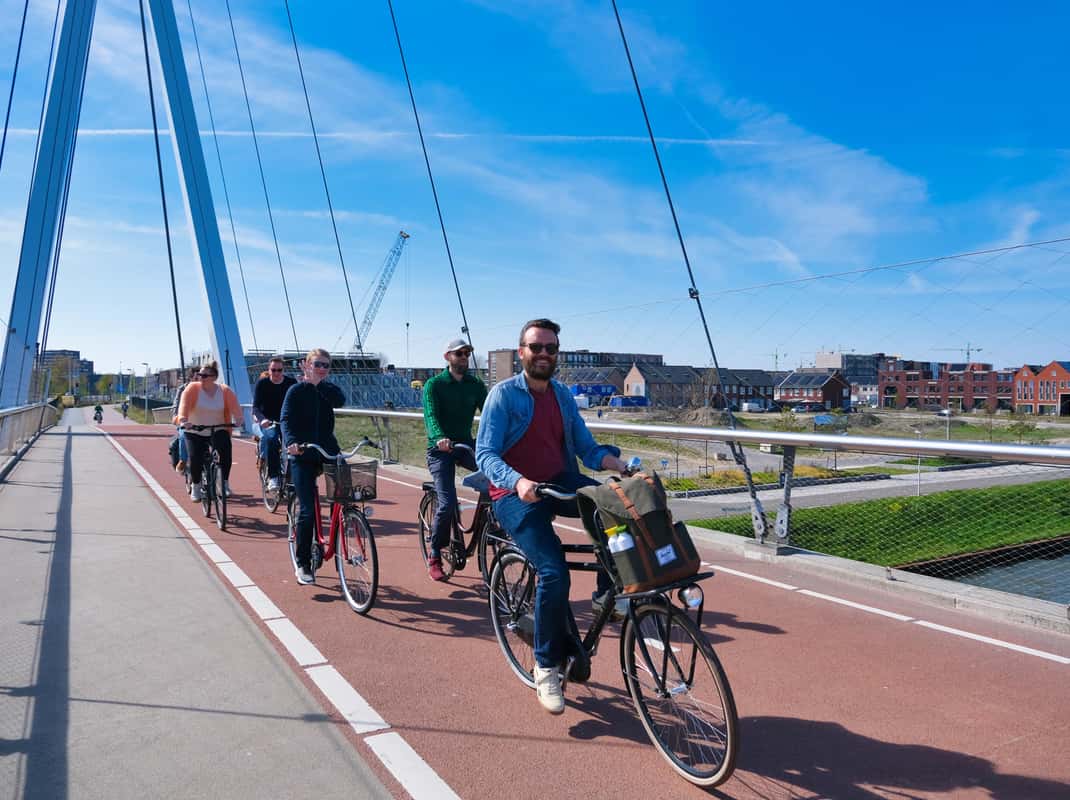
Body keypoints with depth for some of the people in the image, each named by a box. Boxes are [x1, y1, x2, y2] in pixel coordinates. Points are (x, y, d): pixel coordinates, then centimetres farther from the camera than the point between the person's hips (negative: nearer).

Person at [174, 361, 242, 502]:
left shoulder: (225, 391, -5)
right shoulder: (192, 388, -9)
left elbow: (234, 405, -19)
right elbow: (184, 404, -23)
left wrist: (238, 418, -40)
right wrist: (183, 419, -42)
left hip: (218, 430, 0)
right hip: (194, 432, 0)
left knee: (225, 451, -24)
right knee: (195, 458, -15)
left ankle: (225, 483, -8)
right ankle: (195, 486, 14)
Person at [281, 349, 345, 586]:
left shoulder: (327, 390, 9)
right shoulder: (296, 391, 0)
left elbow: (340, 400, -13)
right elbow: (286, 419, -12)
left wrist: (319, 382, -13)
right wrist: (290, 442, -30)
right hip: (303, 455, -3)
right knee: (307, 511, -6)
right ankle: (303, 564, 7)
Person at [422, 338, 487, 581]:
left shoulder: (476, 385, 5)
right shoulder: (434, 384, -6)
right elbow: (430, 415, -21)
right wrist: (440, 438, -41)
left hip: (466, 444, 4)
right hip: (441, 449, -3)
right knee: (447, 504, -14)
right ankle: (434, 557, 7)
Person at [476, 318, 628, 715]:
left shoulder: (563, 396, 10)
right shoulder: (504, 394, -6)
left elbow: (588, 449, 6)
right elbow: (485, 454, -15)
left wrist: (619, 465, -14)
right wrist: (518, 481, -34)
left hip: (560, 484, 5)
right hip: (516, 494, -5)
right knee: (554, 572, -22)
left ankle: (608, 594, -3)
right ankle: (547, 666, 1)